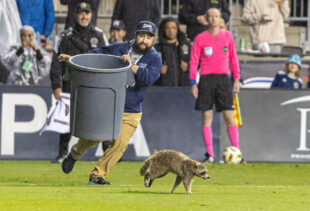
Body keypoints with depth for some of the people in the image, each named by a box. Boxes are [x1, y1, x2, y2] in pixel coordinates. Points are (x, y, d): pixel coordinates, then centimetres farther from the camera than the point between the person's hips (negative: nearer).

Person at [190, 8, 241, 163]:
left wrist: (236, 79, 8)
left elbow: (233, 58, 14)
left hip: (223, 78, 1)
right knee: (207, 117, -2)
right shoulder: (200, 38, 3)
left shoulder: (227, 36, 9)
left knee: (229, 117, -5)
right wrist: (193, 83, -3)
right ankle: (209, 154, 1)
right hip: (206, 79, -1)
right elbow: (193, 62, 4)